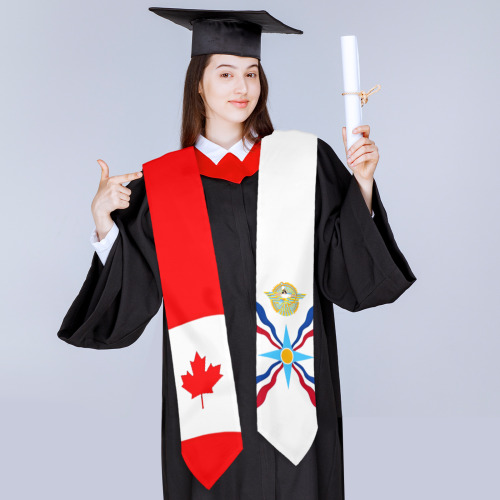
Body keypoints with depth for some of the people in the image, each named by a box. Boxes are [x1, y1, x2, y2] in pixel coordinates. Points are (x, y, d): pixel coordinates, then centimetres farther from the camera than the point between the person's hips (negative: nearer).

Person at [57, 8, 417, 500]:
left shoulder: (305, 160, 3)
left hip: (293, 396, 0)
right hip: (208, 385, 0)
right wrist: (104, 222, -12)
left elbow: (348, 273, 0)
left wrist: (362, 182, -10)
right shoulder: (159, 184, 3)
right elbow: (129, 303, 0)